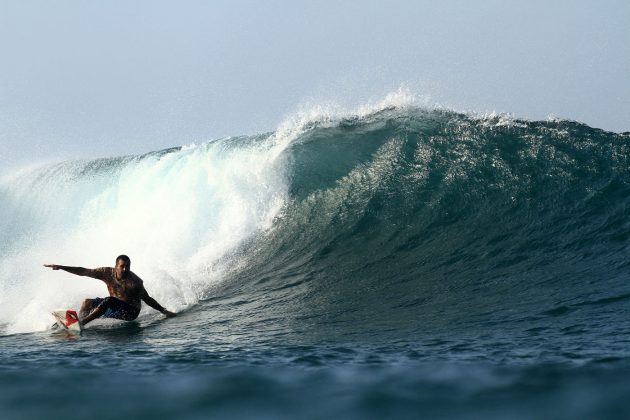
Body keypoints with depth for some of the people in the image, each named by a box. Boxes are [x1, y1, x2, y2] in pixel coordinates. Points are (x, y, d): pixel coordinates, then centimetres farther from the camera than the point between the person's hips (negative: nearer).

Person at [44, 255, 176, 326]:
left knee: (109, 300, -31)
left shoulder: (135, 282, -19)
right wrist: (61, 267, -7)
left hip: (130, 311, -6)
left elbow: (147, 299, -8)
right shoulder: (108, 273, -9)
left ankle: (82, 322, -34)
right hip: (113, 307, 6)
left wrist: (164, 311, -14)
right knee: (87, 302, -3)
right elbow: (83, 272, -5)